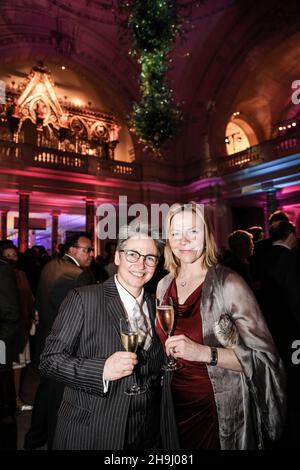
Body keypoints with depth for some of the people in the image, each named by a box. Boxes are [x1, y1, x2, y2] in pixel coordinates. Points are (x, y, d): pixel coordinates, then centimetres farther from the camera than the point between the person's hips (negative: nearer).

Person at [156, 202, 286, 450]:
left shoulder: (228, 283, -19)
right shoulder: (164, 285, -1)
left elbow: (264, 357, -21)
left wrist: (204, 353, -31)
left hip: (219, 406, -4)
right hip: (174, 400, 5)